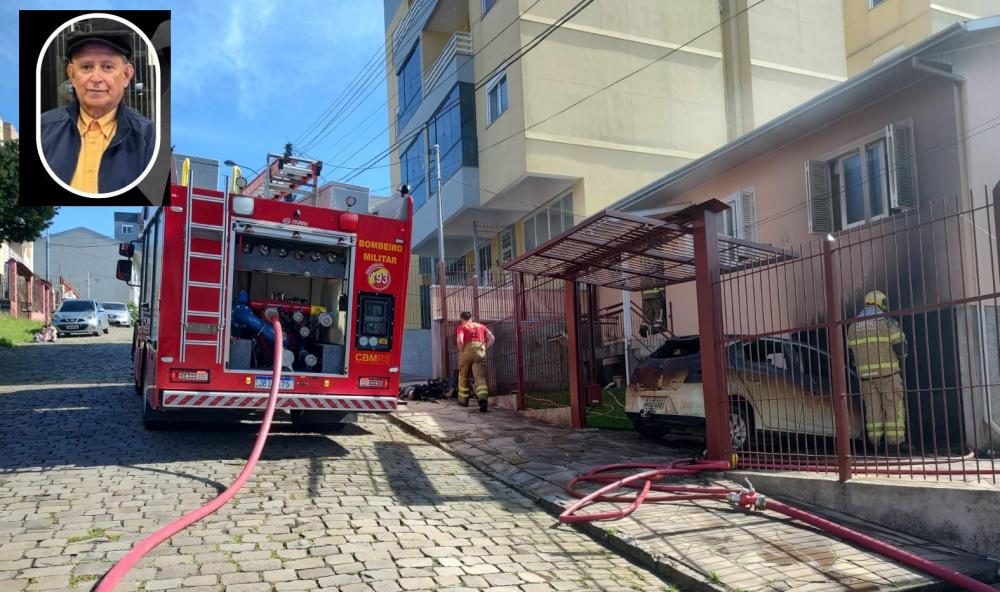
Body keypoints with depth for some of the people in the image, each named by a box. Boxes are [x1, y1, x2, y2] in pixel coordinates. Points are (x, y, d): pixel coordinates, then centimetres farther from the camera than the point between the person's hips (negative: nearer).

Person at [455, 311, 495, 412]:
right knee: (480, 377, -5)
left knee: (463, 376, 17)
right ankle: (483, 399, -27)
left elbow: (460, 340, -8)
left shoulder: (461, 327, 12)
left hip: (467, 351, -2)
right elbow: (491, 338, 11)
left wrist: (461, 351, 6)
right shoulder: (480, 326, 23)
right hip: (480, 352, 2)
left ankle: (463, 400, 27)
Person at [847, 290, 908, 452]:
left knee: (872, 407, 8)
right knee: (894, 406, 0)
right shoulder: (886, 322, -6)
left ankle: (875, 441, 4)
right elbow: (900, 346, -7)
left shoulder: (853, 326, 9)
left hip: (865, 373, 4)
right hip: (887, 371, -4)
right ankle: (895, 441, -4)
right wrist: (901, 358, 14)